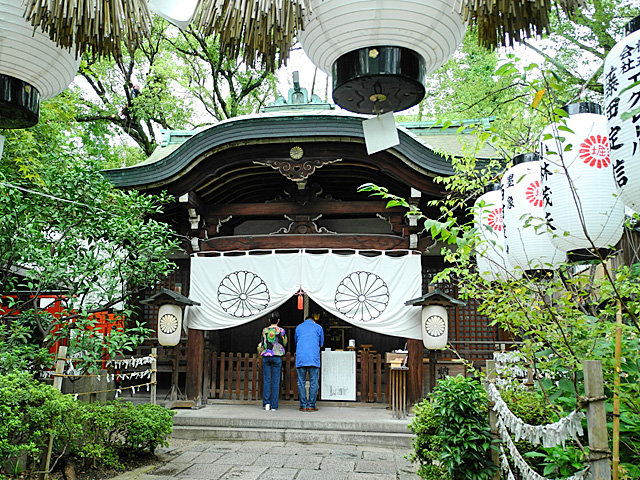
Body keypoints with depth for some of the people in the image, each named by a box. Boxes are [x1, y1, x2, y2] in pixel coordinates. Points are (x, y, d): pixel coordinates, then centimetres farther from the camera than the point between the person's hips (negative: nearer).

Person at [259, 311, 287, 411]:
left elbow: (261, 345, 4)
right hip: (277, 357, -1)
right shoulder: (281, 330, -3)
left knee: (266, 380, 6)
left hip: (266, 356, 1)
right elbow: (284, 344, 5)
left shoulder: (265, 330, 1)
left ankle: (266, 403, 0)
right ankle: (274, 405, 2)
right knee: (275, 381, 2)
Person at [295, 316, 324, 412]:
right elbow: (321, 344, 23)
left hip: (300, 357, 2)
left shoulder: (298, 327, 18)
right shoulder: (318, 327, 13)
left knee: (301, 383, 5)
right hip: (314, 357, -2)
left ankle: (303, 406, 4)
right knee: (313, 383, 2)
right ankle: (311, 406, 0)